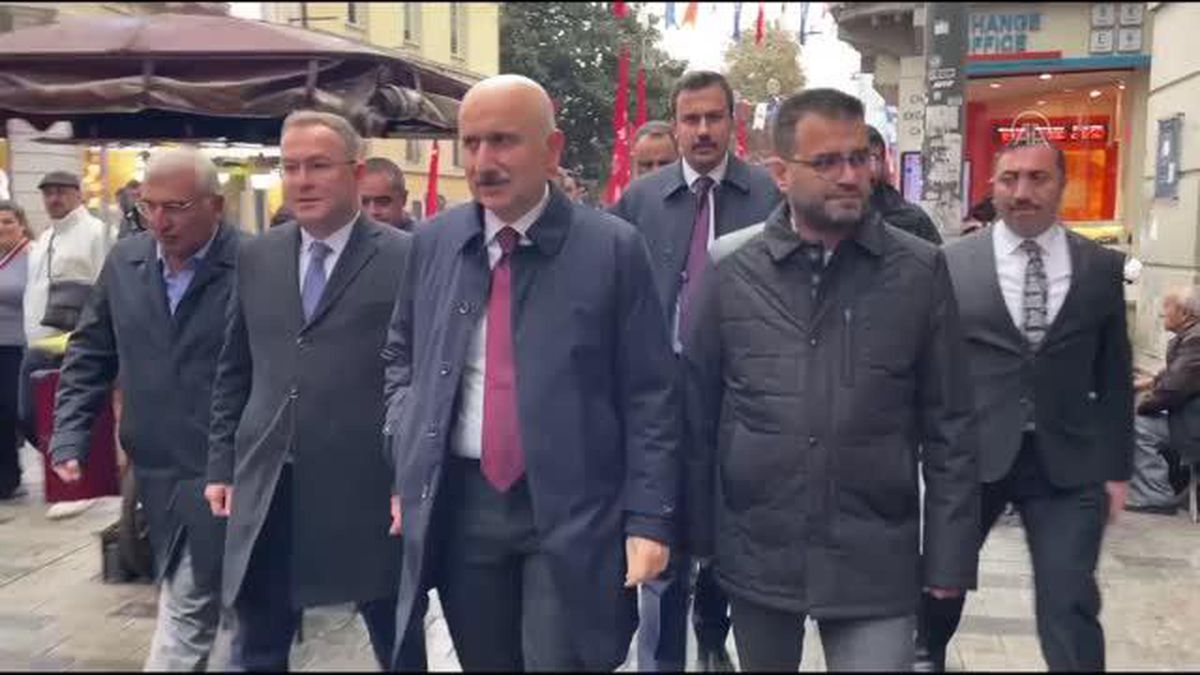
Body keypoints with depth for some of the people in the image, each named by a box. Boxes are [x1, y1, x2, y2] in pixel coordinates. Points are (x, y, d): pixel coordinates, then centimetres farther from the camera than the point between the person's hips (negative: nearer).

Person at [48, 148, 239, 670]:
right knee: (187, 599, 19)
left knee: (186, 607, -3)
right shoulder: (124, 261, 5)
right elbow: (90, 355, 13)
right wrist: (69, 436, 5)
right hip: (156, 468, 6)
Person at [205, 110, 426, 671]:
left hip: (369, 486, -4)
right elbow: (233, 371, 14)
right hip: (269, 488, 5)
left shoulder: (406, 258, -7)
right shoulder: (256, 258, 9)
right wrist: (222, 462, 11)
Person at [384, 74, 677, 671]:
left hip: (571, 511, -3)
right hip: (457, 505, 4)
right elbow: (400, 356, 19)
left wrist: (648, 519, -9)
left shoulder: (613, 248, -6)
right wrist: (407, 461, 6)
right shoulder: (433, 243, 5)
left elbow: (650, 397, -5)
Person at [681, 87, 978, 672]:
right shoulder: (729, 268, -3)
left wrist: (949, 555, -2)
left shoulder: (920, 271, -3)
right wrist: (697, 534, 4)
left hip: (876, 560, -1)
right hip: (755, 552, 2)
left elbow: (948, 428, 0)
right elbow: (697, 411, 3)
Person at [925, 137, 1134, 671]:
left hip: (1067, 462, 0)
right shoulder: (952, 263, -2)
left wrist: (1116, 466, 5)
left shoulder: (1102, 267, 3)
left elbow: (1114, 375, 7)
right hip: (972, 453, 0)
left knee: (1070, 604, -4)